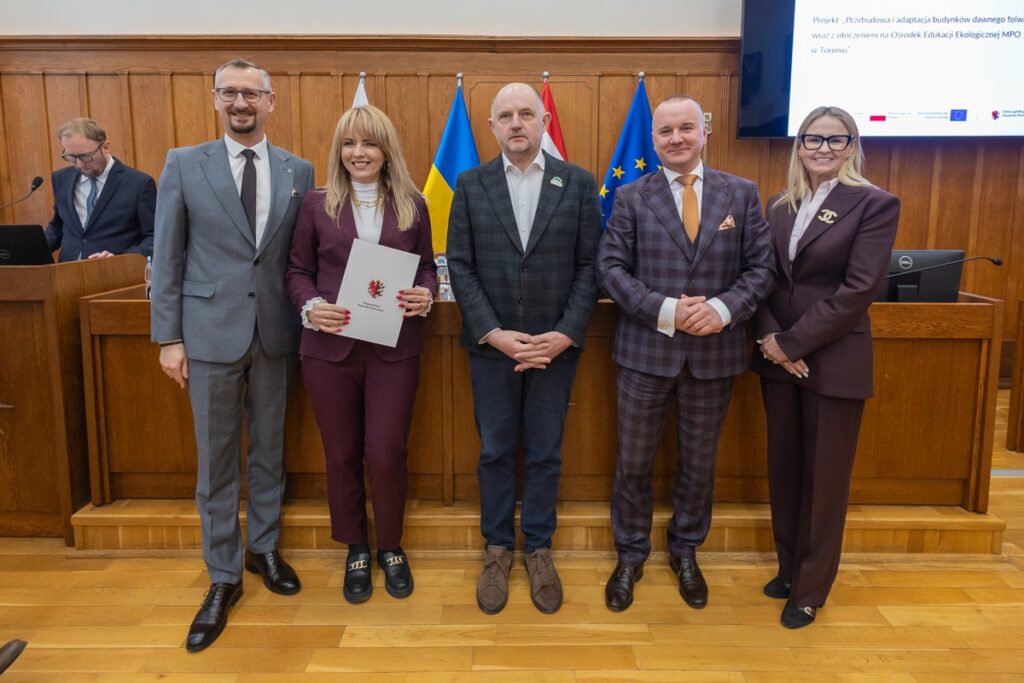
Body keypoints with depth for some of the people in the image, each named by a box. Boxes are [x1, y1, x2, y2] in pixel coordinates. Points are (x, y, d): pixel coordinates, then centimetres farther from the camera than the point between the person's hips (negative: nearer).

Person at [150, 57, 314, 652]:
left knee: (270, 449, 14)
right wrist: (169, 336, -3)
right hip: (210, 331, -1)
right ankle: (224, 577, 22)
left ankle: (264, 548, 34)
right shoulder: (184, 165, 0)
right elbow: (167, 257, 0)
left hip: (276, 332, 2)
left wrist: (308, 320, 0)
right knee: (217, 459, 7)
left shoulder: (300, 172, 4)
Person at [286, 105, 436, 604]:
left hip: (394, 348, 0)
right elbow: (297, 270, 6)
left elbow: (427, 267, 10)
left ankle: (391, 548, 27)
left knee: (386, 454, 2)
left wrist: (425, 295, -12)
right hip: (330, 348, 1)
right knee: (341, 454, 11)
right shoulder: (317, 204, 4)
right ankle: (355, 550, 31)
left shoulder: (412, 205, 6)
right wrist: (310, 307, -14)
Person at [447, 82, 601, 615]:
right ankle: (497, 549, 28)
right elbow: (460, 265, -1)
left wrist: (566, 333, -11)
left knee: (545, 453, 11)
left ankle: (538, 550, 28)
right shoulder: (471, 185, 3)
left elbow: (590, 265, 0)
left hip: (555, 345, 0)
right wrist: (492, 332, -11)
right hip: (491, 345, 0)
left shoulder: (578, 183, 2)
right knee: (495, 451, 11)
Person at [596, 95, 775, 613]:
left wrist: (724, 308, -17)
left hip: (715, 352, 1)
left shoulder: (742, 194, 4)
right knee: (633, 462, 9)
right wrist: (665, 310, -18)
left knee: (699, 462, 15)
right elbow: (611, 267, -6)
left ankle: (685, 553, 37)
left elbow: (761, 267, 1)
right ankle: (630, 555, 30)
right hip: (645, 351, -1)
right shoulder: (631, 197, 1)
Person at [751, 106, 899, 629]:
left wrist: (791, 343, -16)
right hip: (777, 358, 5)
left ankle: (810, 589, 22)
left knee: (825, 477, 6)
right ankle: (789, 568, 32)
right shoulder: (778, 205, 9)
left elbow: (858, 290, -14)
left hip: (834, 362, -4)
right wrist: (768, 338, -11)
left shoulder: (875, 205, -6)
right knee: (783, 468, 13)